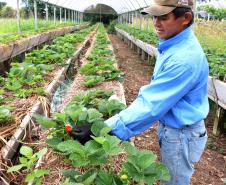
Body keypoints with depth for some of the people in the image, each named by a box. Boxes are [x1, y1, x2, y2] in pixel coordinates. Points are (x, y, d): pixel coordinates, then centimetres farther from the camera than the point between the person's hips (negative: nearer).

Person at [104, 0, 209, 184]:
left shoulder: (185, 58, -32)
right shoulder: (174, 44, -2)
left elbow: (151, 104, -34)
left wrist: (106, 128, -33)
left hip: (181, 134, -8)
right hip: (171, 126, 8)